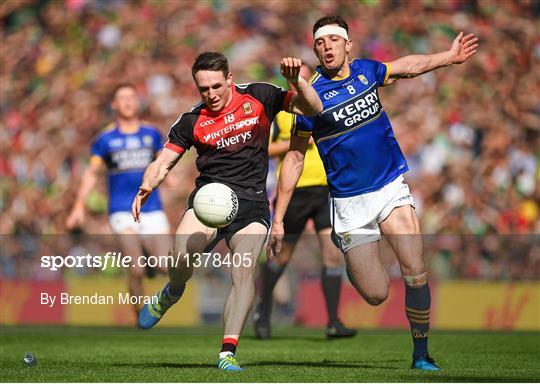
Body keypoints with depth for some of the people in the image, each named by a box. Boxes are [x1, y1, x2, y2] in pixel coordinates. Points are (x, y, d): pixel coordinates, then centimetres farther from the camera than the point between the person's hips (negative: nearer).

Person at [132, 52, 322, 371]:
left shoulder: (258, 97, 5)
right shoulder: (192, 121, 6)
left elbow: (313, 109, 3)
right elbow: (164, 162, 8)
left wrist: (297, 81, -16)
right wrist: (147, 187, -13)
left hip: (251, 202, 0)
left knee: (245, 271, -20)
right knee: (183, 256, -25)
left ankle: (228, 352, -18)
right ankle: (171, 294, 11)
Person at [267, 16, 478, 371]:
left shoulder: (367, 71, 1)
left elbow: (408, 66, 24)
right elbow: (294, 158, -3)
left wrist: (449, 56, 23)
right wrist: (278, 221, -5)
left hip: (391, 188, 3)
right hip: (350, 202, -3)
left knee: (415, 272, -14)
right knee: (376, 295, -5)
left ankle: (421, 354, 2)